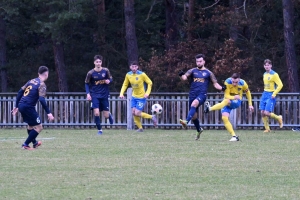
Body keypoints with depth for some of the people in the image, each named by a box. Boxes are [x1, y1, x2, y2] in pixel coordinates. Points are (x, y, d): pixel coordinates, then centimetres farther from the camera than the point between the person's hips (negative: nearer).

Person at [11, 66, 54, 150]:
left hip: (21, 105, 8)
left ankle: (34, 142, 46)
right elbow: (42, 100, -21)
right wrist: (48, 113, -21)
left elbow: (20, 92, 16)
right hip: (28, 107, -8)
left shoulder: (31, 81, 14)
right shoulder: (42, 85, -9)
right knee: (38, 127, 2)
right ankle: (25, 144, -1)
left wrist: (17, 106, 22)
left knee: (31, 125, 28)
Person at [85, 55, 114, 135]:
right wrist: (88, 94, -8)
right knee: (96, 113, -17)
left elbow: (110, 78, 10)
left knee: (106, 115, 4)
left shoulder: (105, 71, -5)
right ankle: (99, 130, 0)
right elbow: (87, 83, 3)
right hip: (95, 95, -1)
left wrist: (109, 81, -14)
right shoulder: (91, 73, -8)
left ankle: (109, 115, 43)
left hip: (104, 95, 1)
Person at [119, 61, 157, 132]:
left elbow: (150, 83, -9)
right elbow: (125, 85, 9)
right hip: (134, 97, 5)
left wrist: (147, 93, -19)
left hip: (141, 97, -5)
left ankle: (152, 117, 10)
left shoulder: (142, 74, -17)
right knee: (133, 112, 0)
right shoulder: (128, 75, -3)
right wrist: (121, 93, -4)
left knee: (137, 113, -12)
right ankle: (140, 128, 15)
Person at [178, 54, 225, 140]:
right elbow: (185, 77, -6)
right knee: (194, 116, 8)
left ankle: (186, 121, -49)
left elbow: (215, 84, 11)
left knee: (193, 104, -35)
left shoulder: (208, 73, 8)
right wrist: (181, 75, -30)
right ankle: (199, 130, 34)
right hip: (192, 94, 3)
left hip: (202, 94, -3)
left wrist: (222, 88, -9)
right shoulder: (192, 71, 10)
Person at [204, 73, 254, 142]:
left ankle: (210, 109, -43)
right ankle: (234, 136, -16)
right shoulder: (227, 82, -20)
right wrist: (234, 97, -41)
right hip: (227, 101, 1)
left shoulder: (243, 84, -15)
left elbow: (248, 93, 5)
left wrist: (250, 105, 6)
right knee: (224, 118, -21)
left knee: (226, 101, -36)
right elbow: (226, 96, -20)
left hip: (236, 102, -1)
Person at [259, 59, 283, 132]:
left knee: (267, 113, -15)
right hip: (264, 94, 7)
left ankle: (278, 118, 12)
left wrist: (274, 94, -18)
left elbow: (280, 85, -15)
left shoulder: (274, 74, -11)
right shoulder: (265, 74, 13)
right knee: (262, 113, 0)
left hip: (271, 95, -7)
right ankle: (267, 128, 10)